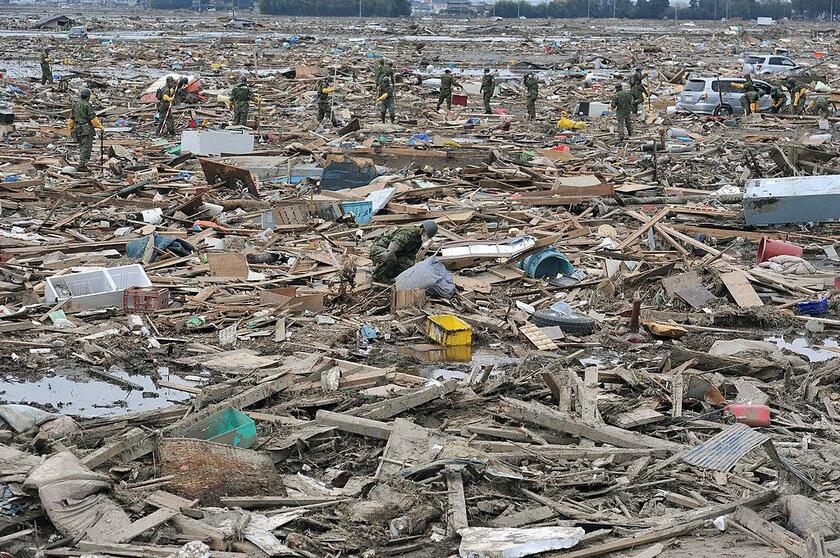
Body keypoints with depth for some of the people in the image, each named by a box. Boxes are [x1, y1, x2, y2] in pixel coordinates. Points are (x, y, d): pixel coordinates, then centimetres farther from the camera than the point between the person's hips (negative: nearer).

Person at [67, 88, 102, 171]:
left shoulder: (75, 105, 10)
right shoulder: (87, 105, -11)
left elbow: (71, 118, 15)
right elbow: (93, 118, -14)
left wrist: (71, 128, 25)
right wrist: (100, 126, -2)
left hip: (78, 129, 7)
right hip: (87, 129, -7)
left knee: (82, 147, 17)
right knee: (86, 148, -4)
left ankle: (82, 164, 18)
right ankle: (81, 165, -9)